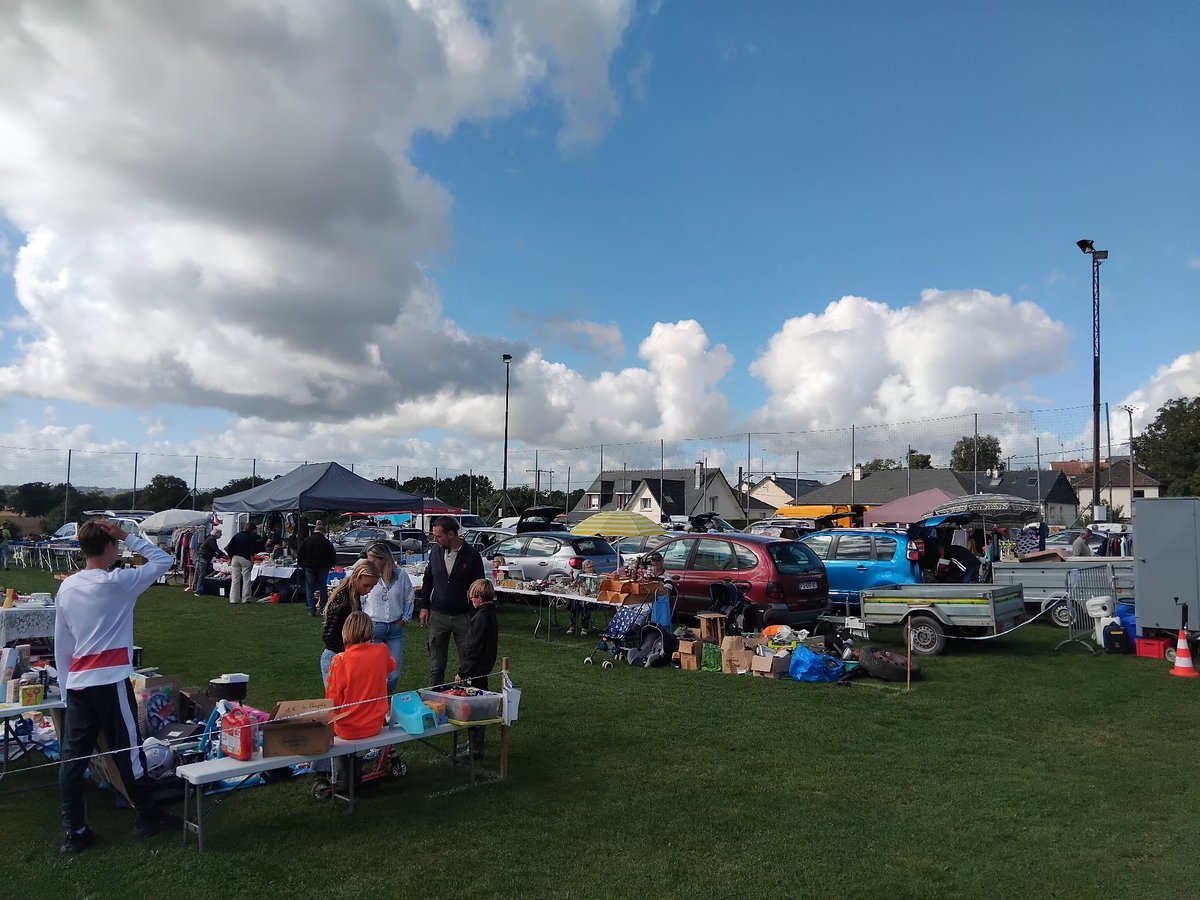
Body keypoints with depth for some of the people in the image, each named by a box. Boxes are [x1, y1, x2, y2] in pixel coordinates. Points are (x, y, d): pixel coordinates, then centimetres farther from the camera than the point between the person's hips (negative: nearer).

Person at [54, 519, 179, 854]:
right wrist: (128, 536, -7)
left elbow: (61, 644, 12)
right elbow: (164, 560, -5)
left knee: (73, 757, 8)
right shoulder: (119, 582, -13)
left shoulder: (67, 587, 7)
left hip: (77, 683, 6)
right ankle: (147, 817, 20)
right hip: (110, 682, -6)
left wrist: (65, 685, 19)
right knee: (127, 751, 6)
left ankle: (75, 833, 14)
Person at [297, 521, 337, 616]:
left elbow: (299, 556, 3)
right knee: (323, 588, 8)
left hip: (309, 568, 0)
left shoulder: (306, 540, 0)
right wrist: (329, 566, 12)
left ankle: (312, 610, 2)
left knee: (310, 589, 6)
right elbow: (333, 557, 0)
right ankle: (323, 609, 6)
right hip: (323, 568, 0)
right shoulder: (326, 542, -3)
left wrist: (303, 566, 13)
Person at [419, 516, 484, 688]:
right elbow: (427, 580, 14)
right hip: (438, 615, 3)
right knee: (436, 663, 10)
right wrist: (424, 606, 8)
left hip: (463, 616, -3)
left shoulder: (471, 555, -10)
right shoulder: (436, 551, 3)